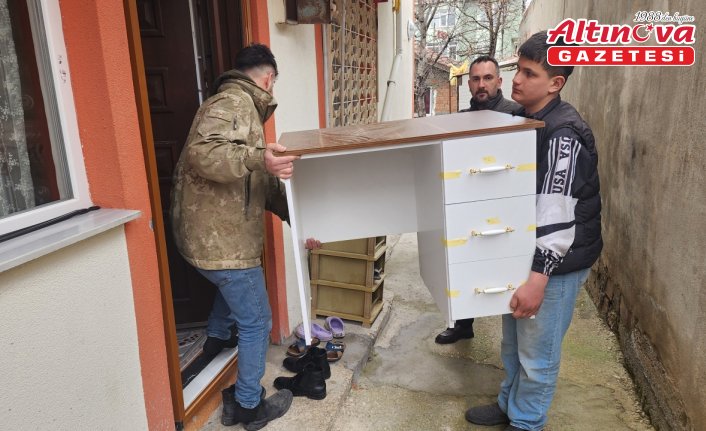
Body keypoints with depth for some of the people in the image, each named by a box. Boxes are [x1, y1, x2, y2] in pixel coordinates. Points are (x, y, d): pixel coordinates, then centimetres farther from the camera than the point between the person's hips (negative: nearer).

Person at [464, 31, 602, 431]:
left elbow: (558, 216, -26)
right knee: (513, 342, 22)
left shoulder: (564, 134, -22)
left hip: (555, 263, -9)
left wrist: (538, 279, -27)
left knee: (537, 353, 7)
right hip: (524, 253, 9)